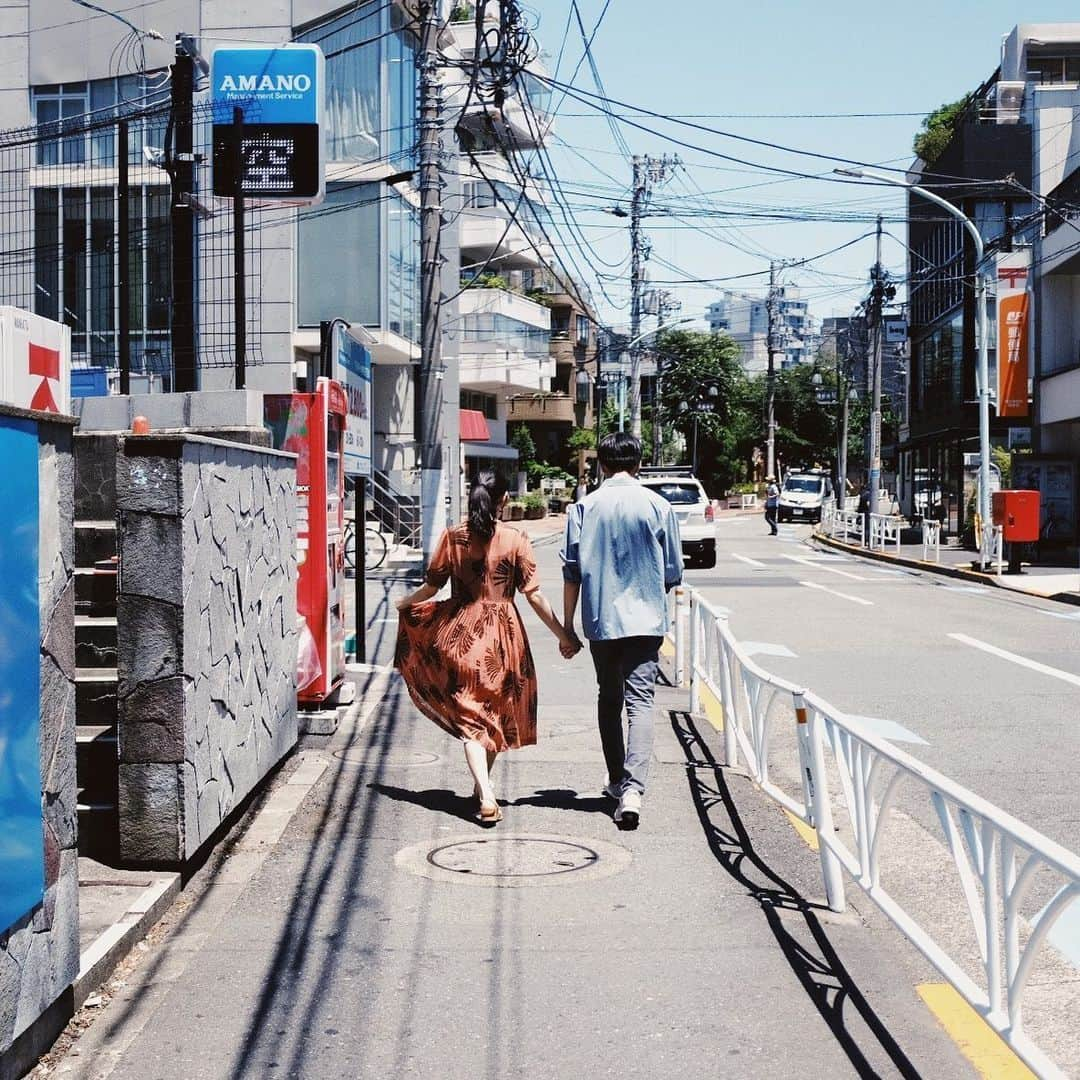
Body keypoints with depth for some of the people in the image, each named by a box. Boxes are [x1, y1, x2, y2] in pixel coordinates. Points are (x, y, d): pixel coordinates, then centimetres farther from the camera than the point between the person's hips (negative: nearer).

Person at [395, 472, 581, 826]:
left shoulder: (452, 537, -1)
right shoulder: (515, 540, -6)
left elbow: (431, 586, 5)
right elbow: (533, 594, -8)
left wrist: (404, 603, 26)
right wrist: (563, 635, 0)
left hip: (460, 634, 1)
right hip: (502, 634, -1)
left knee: (470, 718, 1)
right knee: (497, 711, 19)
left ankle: (486, 797, -14)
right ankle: (483, 786, 31)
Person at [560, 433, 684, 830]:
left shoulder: (584, 507, 1)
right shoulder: (658, 506, -1)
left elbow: (571, 571, 1)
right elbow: (674, 572, 4)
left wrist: (567, 624, 9)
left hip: (600, 621, 1)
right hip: (645, 619, -1)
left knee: (609, 700, 17)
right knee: (640, 701, -5)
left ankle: (617, 780, 26)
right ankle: (632, 789, -20)